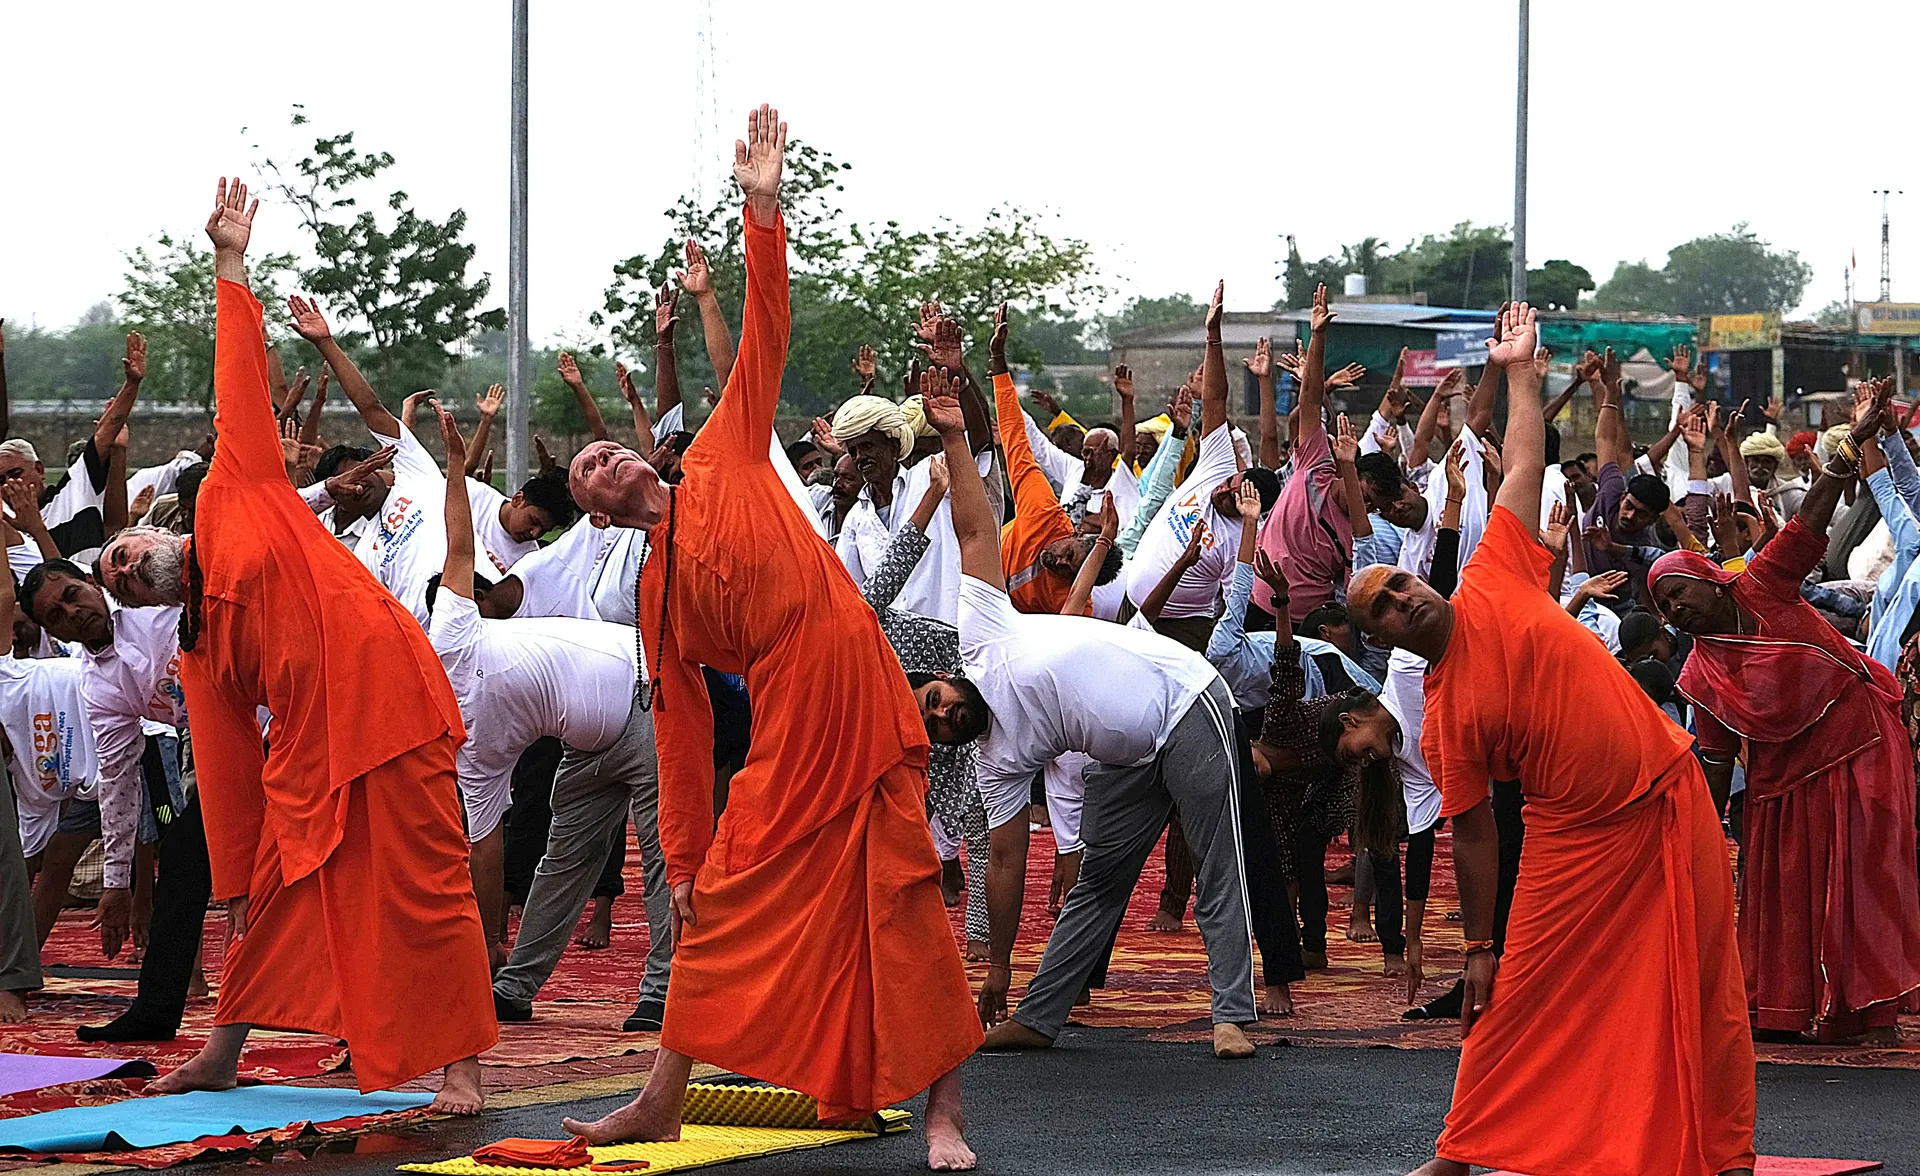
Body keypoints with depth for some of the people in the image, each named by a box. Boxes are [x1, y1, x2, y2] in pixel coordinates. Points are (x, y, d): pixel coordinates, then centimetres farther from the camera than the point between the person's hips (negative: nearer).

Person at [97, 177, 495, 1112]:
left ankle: (459, 1062, -4)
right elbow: (228, 774, 14)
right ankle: (222, 1055, 26)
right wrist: (232, 882, 10)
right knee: (276, 895, 13)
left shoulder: (233, 501, 6)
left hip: (387, 701, -7)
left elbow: (239, 396, 5)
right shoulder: (201, 657, 16)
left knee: (423, 884, -7)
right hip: (309, 748, 7)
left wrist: (229, 270, 3)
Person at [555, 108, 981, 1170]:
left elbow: (763, 336, 5)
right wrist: (681, 859, 6)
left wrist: (763, 210, -4)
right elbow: (681, 727, 11)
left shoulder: (726, 459, 11)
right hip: (783, 731, 3)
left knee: (900, 901, -4)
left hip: (854, 698, -3)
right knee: (726, 899, 3)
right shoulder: (656, 594, 13)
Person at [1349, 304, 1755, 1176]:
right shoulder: (1442, 720, -5)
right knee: (1522, 999, 2)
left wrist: (1521, 373, 7)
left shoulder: (1495, 586, -2)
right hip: (1578, 835, -1)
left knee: (1700, 990, 5)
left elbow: (1523, 471, 6)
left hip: (1669, 801, 1)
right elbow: (1472, 836, -1)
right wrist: (1478, 948, -2)